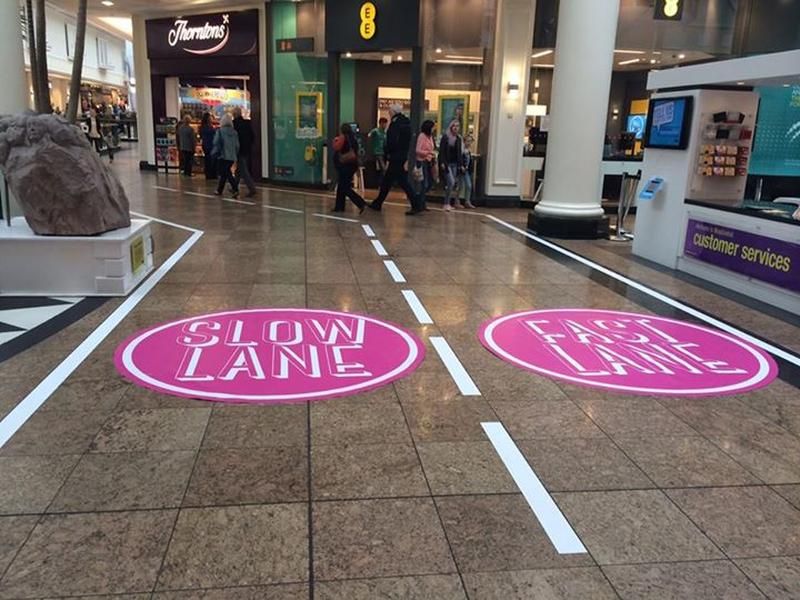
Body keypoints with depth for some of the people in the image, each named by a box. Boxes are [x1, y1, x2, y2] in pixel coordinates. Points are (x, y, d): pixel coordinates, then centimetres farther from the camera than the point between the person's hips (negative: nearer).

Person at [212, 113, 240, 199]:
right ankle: (219, 190, 18)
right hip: (232, 157, 5)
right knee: (223, 173, 15)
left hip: (223, 156, -5)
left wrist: (214, 153, 3)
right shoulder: (234, 132, 5)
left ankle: (235, 189, -14)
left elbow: (216, 143, -10)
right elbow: (237, 145, 7)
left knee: (226, 173, -2)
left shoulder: (220, 131, -8)